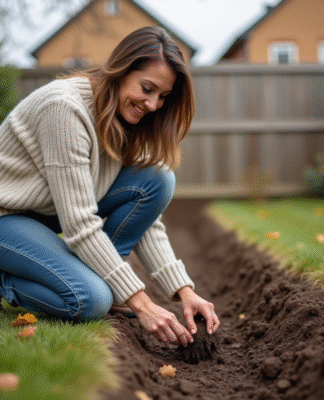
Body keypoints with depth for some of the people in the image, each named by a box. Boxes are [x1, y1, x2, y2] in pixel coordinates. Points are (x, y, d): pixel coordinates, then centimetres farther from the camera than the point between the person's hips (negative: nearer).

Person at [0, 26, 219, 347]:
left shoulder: (126, 122, -3)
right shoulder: (65, 106, -29)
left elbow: (147, 221, -5)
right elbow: (79, 224, -30)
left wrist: (183, 290, -16)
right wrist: (139, 303, -29)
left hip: (50, 212, 7)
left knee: (158, 181, -13)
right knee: (91, 299, -29)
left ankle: (93, 272, -2)